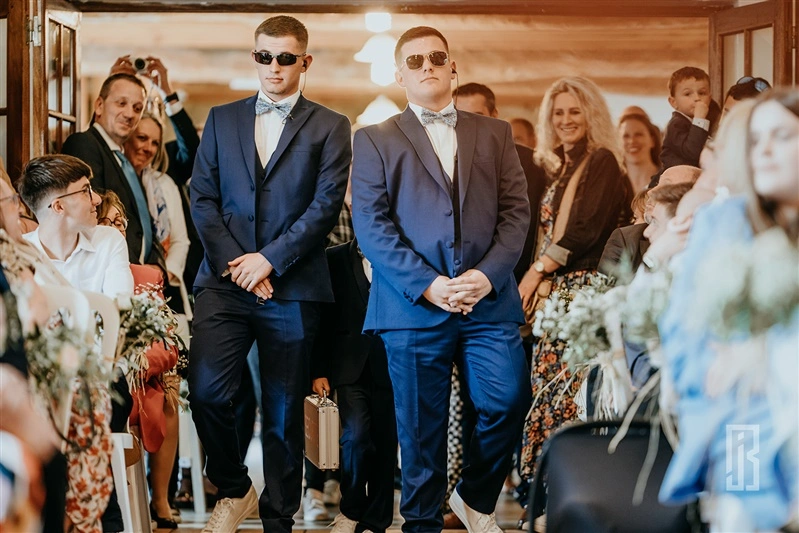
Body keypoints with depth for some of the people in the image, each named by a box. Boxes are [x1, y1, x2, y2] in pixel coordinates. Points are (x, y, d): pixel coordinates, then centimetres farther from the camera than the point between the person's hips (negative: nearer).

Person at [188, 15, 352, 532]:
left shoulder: (330, 128, 7)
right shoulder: (222, 120, 14)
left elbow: (326, 205, -3)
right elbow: (202, 198, 8)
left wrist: (270, 259, -12)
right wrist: (232, 261, -6)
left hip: (292, 285, -1)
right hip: (226, 278, 2)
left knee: (284, 411, 3)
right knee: (206, 391, -15)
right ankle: (234, 489, 9)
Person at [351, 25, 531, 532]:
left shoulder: (495, 134, 16)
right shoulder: (374, 140, 8)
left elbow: (516, 211, 7)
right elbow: (372, 225, -2)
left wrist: (488, 274, -10)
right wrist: (427, 285, -13)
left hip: (490, 301, 2)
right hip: (414, 305, -2)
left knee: (508, 402, -7)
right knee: (421, 426, 2)